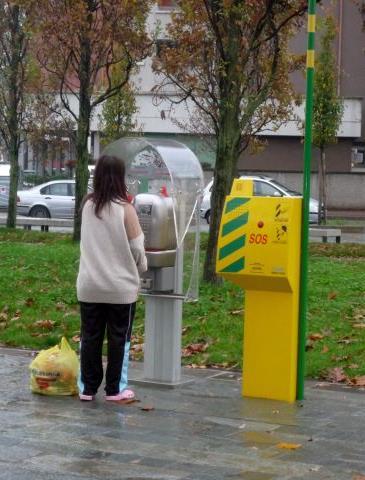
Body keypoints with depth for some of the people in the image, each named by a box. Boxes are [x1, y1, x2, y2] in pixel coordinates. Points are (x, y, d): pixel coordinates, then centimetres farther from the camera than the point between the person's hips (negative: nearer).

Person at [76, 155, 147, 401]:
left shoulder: (88, 206, 0)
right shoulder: (125, 209, -13)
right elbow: (136, 247, -8)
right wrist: (141, 267, 13)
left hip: (90, 285, 4)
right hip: (121, 286, -3)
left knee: (90, 337, 10)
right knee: (118, 338, 7)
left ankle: (87, 387, 14)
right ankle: (115, 389, 11)